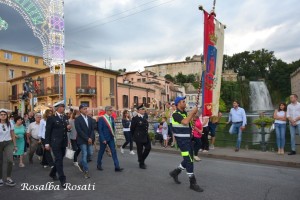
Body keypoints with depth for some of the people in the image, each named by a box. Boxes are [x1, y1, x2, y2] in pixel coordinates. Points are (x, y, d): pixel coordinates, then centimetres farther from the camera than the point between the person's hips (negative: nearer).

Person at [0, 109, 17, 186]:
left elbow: (12, 135, 8)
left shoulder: (9, 124, 2)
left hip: (8, 143, 1)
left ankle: (8, 178, 1)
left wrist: (15, 145, 8)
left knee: (10, 160, -14)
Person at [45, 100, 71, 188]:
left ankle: (52, 173, 40)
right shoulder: (51, 118, -8)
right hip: (55, 143, -7)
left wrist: (68, 128, -5)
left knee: (60, 159, 17)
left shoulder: (65, 117, 10)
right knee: (59, 160, -6)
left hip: (63, 143, 7)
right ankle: (62, 180, 0)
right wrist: (47, 143, -9)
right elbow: (48, 131, -7)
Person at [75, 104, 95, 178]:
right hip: (82, 140, -6)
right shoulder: (77, 119, -9)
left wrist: (91, 138, -7)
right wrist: (87, 138, -16)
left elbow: (92, 129, 7)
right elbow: (79, 131, -15)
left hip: (89, 140, 6)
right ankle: (86, 171, 6)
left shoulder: (90, 118, 9)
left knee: (90, 153, 7)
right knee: (84, 155, -5)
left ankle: (81, 164, 33)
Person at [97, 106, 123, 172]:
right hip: (104, 138, -5)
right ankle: (99, 165, 32)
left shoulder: (112, 118, 5)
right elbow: (100, 130, -14)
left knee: (114, 152, 0)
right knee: (101, 151, 11)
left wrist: (113, 135, 3)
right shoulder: (101, 119, -12)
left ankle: (117, 167, 1)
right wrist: (103, 139, -17)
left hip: (111, 138, 5)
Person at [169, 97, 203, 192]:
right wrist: (192, 112, -21)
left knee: (189, 159, 17)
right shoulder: (176, 114, -17)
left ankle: (175, 172, 32)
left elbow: (189, 120, 21)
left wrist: (194, 113, 6)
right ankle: (193, 183, 7)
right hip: (182, 140, -9)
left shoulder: (184, 113, 10)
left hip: (187, 139, 9)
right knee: (189, 160, -5)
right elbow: (185, 122, -32)